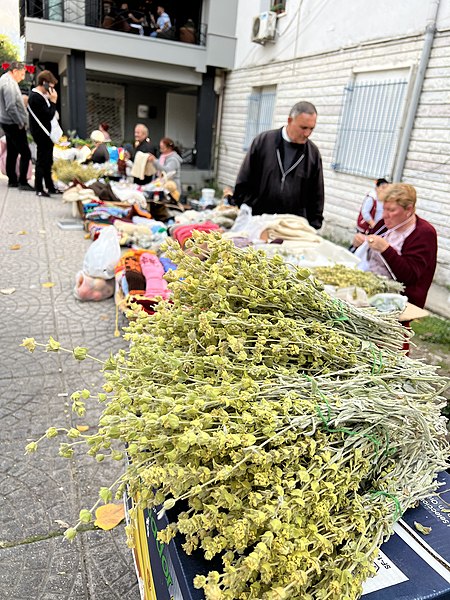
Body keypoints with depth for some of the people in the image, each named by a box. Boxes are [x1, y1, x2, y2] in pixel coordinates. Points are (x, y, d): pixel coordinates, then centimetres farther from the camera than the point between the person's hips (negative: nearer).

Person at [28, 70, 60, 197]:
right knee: (42, 161, -3)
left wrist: (50, 100, 6)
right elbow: (49, 116, -21)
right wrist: (53, 101, -15)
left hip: (44, 133, 10)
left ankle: (50, 187, 24)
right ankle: (39, 189, 4)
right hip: (41, 134, -10)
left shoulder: (37, 95, 14)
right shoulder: (37, 97, -19)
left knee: (47, 161, 15)